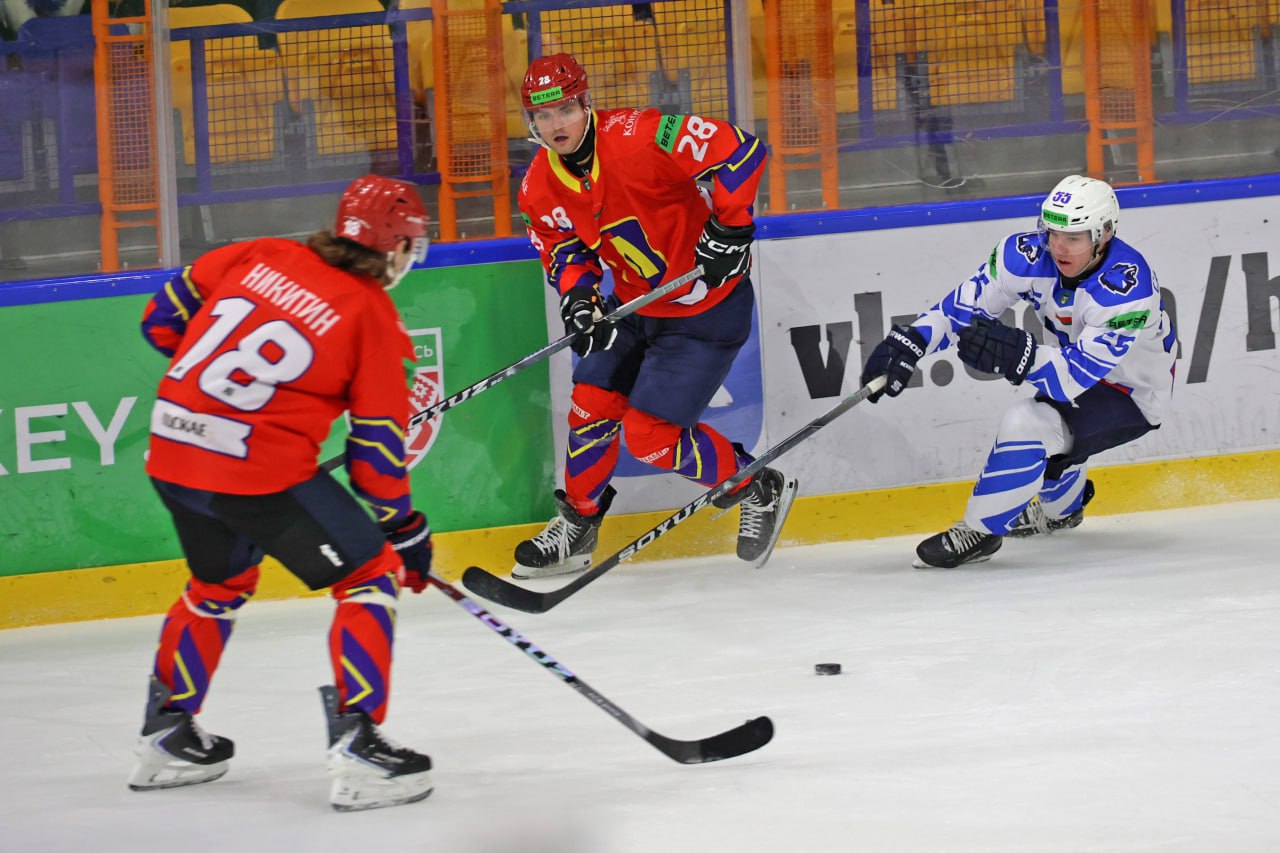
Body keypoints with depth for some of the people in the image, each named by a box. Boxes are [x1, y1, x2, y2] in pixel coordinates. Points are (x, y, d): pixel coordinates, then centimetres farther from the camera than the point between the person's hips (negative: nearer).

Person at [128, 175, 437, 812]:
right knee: (372, 576, 5)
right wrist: (406, 530, 12)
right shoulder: (374, 317, -3)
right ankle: (357, 748, -5)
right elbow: (376, 448, 0)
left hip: (171, 454, 7)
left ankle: (166, 737, 39)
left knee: (220, 584, 31)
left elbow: (163, 319, 16)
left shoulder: (259, 256, 9)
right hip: (261, 467, -7)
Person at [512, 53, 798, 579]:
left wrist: (729, 229, -27)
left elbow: (741, 151, -28)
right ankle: (576, 526, 25)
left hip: (708, 306, -7)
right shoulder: (541, 187, -6)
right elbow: (563, 247, 8)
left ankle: (759, 491, 11)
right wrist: (578, 299, -12)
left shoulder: (638, 137, -28)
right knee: (592, 405, 4)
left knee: (650, 434, -10)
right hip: (637, 304, 7)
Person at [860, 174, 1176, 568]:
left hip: (1134, 396, -8)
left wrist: (1020, 356, -55)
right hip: (1081, 374, 8)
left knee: (1027, 423, -26)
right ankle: (1061, 508, 60)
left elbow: (1077, 374, -40)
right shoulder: (1030, 255, -20)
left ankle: (980, 532, -11)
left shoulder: (1127, 287, -37)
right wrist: (910, 342, -24)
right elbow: (967, 301, -13)